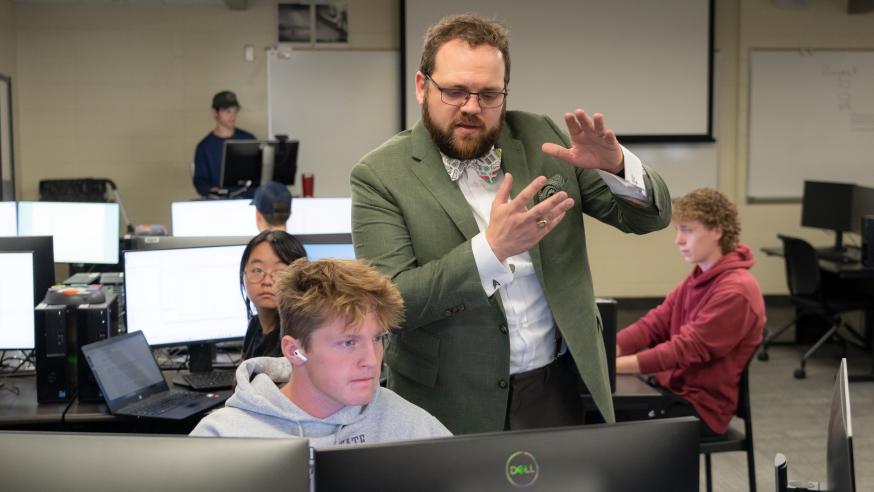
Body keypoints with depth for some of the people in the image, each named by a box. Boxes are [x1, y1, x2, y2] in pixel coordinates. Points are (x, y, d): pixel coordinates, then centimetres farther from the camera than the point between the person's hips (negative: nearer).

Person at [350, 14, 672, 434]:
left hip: (556, 389, 3)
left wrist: (615, 165, -19)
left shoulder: (541, 139, 0)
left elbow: (650, 216, 2)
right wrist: (491, 248, -29)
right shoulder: (380, 176, -9)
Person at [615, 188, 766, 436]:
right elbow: (654, 324, 3)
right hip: (672, 389, 8)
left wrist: (614, 365, -28)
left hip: (701, 405, -8)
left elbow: (686, 349, -24)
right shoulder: (697, 279, 11)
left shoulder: (735, 291, -19)